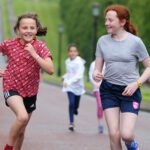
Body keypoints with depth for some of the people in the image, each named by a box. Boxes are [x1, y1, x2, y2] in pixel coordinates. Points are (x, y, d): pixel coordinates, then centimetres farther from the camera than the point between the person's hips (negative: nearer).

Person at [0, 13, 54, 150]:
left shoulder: (40, 46, -11)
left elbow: (50, 70, -22)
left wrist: (34, 54, -29)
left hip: (30, 91, 3)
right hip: (12, 88, -3)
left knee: (21, 130, 14)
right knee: (23, 116, -30)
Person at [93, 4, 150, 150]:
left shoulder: (135, 41, -7)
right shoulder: (103, 41, 2)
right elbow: (97, 68, 6)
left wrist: (136, 83, -15)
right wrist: (96, 75, -18)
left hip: (129, 92, -3)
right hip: (108, 90, 3)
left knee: (126, 134, -13)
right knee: (114, 135, -5)